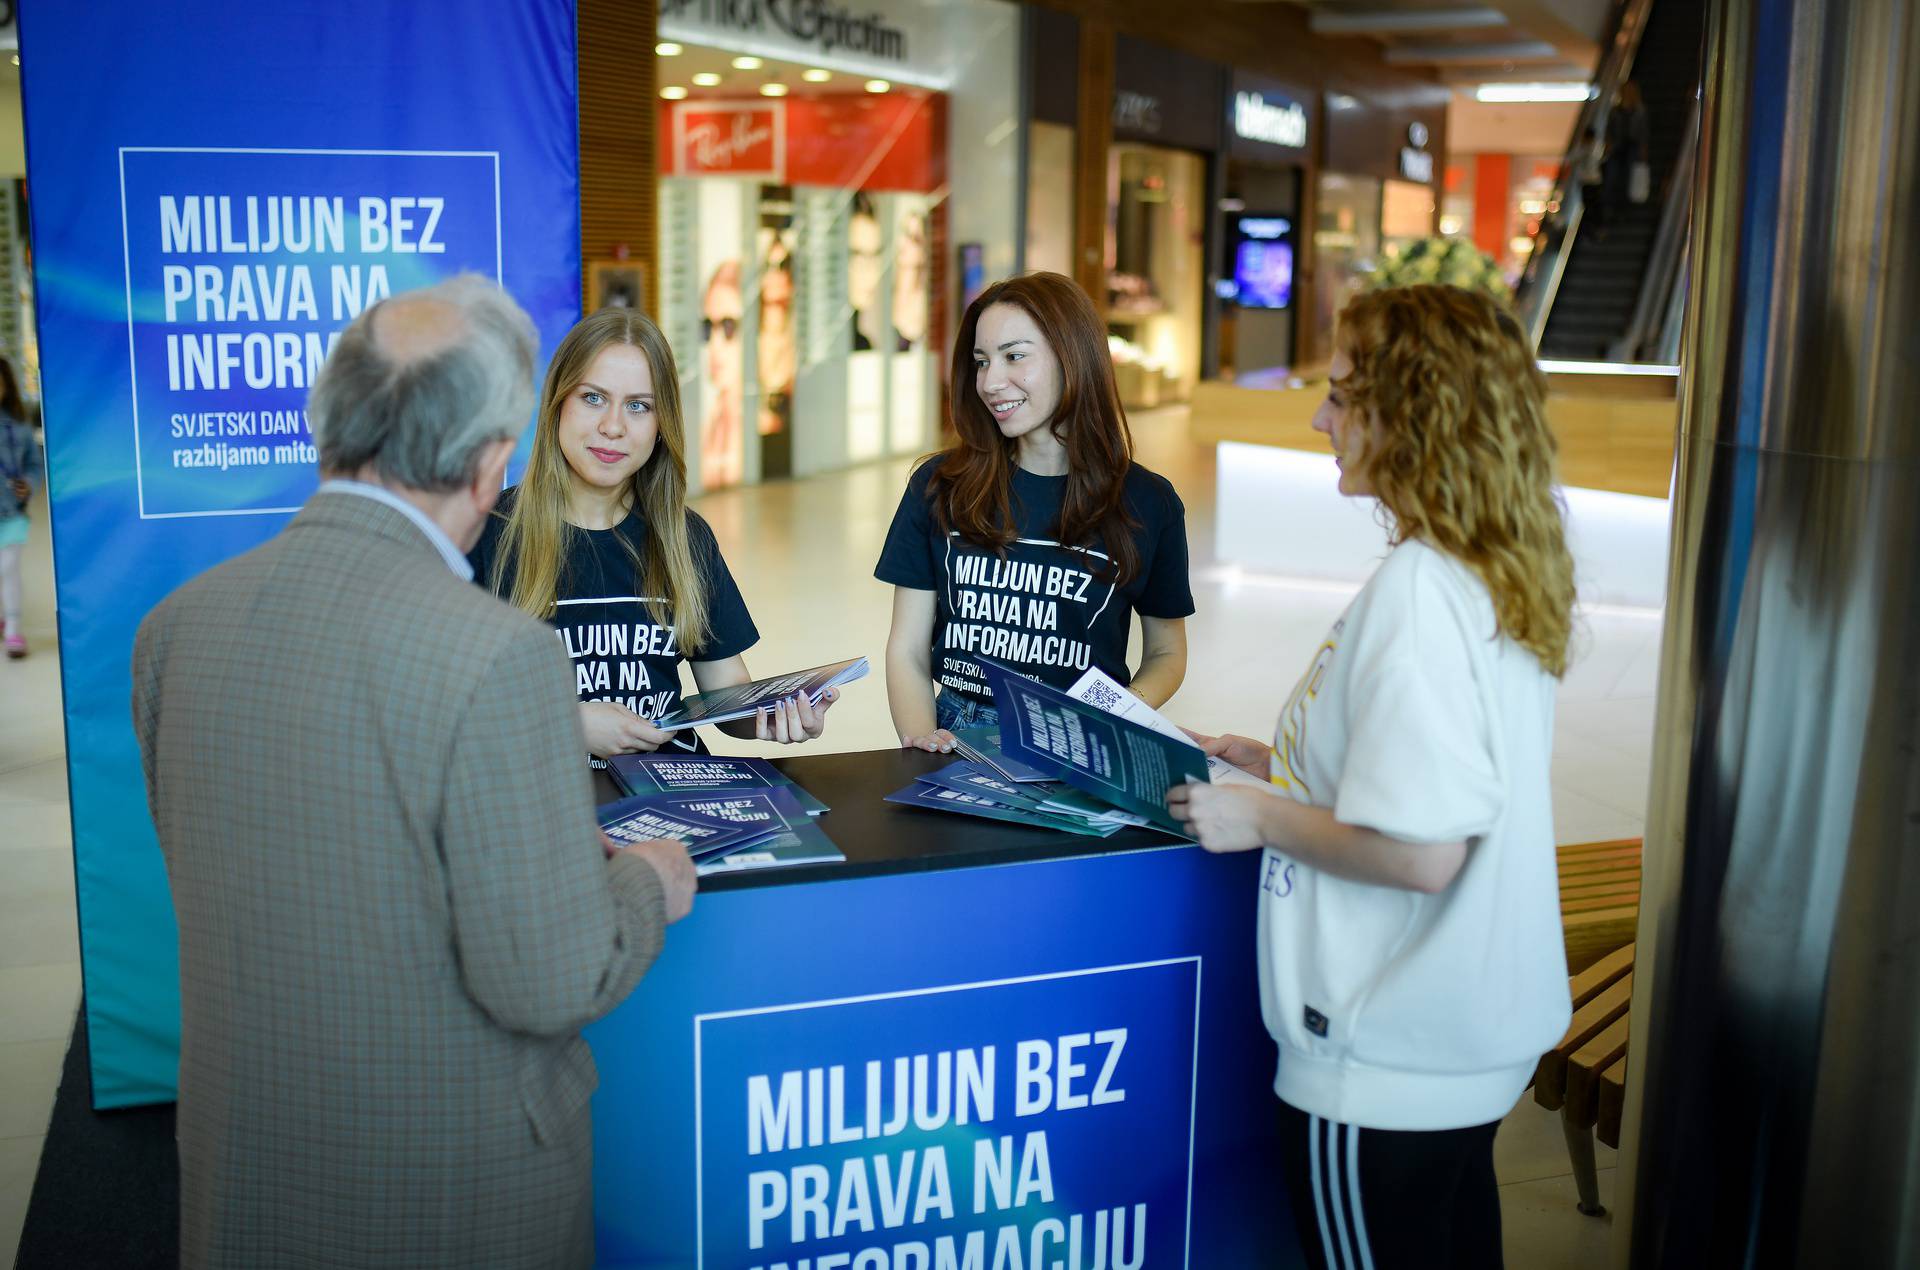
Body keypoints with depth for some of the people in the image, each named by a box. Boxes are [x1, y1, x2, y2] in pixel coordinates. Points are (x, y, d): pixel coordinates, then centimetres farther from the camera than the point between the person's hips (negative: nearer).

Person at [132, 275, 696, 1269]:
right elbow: (549, 985, -23)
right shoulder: (495, 656, -26)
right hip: (457, 1189, -5)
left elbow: (203, 871, 8)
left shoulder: (175, 624, -6)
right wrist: (645, 884, -2)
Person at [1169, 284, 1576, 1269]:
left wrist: (1261, 818, -13)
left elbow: (1418, 852, -27)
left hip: (1387, 1066, -9)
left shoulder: (1415, 590, -24)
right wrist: (1282, 763, 11)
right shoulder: (1505, 574, 5)